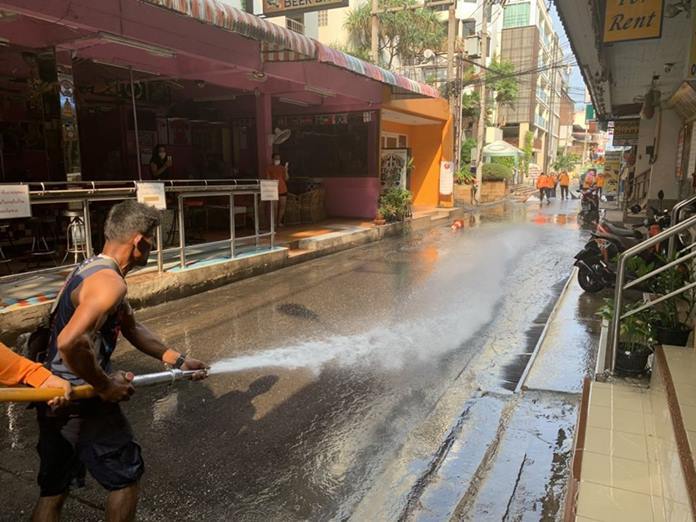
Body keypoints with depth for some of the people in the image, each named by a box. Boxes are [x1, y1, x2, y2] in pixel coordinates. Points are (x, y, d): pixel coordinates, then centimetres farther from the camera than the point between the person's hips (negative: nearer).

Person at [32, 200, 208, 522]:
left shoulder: (91, 268, 10)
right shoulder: (110, 282, -23)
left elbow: (132, 329, 17)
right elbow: (70, 342, -36)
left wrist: (177, 361, 14)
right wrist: (105, 385, -21)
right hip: (84, 405, -9)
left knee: (53, 490, 20)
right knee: (126, 475, 12)